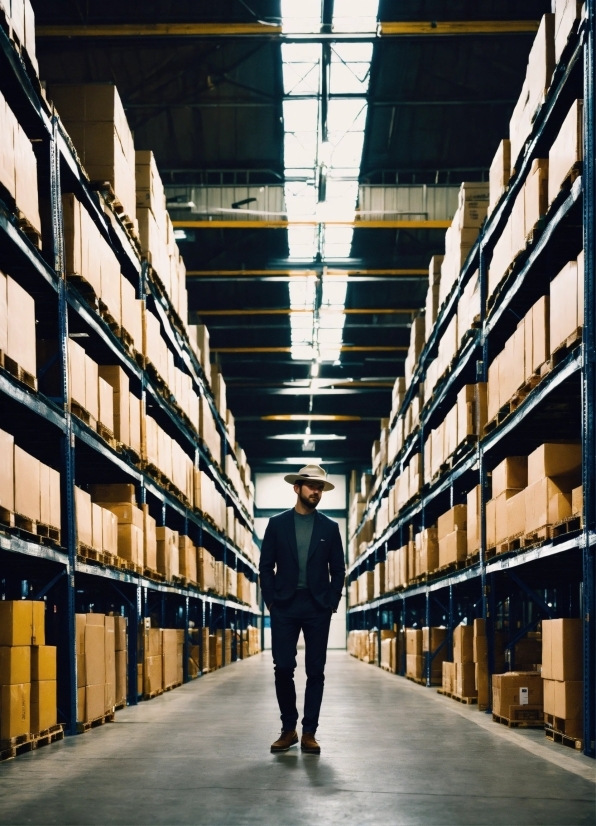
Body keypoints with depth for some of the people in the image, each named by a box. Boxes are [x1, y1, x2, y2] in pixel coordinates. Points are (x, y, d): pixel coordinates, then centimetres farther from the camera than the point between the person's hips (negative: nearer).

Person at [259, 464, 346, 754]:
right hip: (285, 607, -1)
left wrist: (331, 604, -2)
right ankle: (288, 728, 11)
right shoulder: (277, 524, 5)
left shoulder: (330, 528, 7)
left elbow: (338, 570, 7)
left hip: (317, 608, 1)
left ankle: (309, 733, 8)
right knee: (283, 668, -2)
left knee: (315, 672, 1)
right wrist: (271, 601, -3)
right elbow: (266, 566, 4)